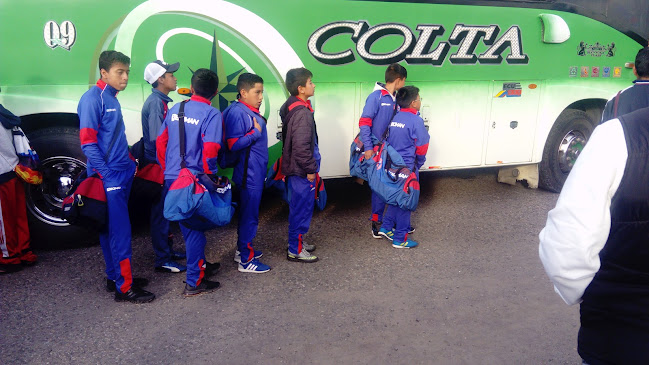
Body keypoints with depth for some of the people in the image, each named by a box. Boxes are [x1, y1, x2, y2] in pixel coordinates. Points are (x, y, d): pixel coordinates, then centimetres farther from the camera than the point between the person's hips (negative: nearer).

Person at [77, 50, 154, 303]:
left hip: (121, 174, 9)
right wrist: (106, 175, -19)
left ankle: (115, 277, 23)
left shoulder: (112, 98, 15)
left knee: (111, 229, 14)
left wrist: (129, 161, 13)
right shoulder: (92, 99, -11)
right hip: (109, 178, -9)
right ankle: (124, 288, -1)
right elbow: (88, 143, -17)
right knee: (120, 231, -7)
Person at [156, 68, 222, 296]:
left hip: (172, 178, 6)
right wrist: (210, 175, -4)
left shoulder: (174, 110, 8)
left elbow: (160, 142, 11)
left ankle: (200, 265, 38)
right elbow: (210, 150, -20)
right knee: (195, 228, 4)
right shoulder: (212, 114, -11)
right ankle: (194, 282, 11)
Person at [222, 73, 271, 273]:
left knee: (248, 213, 19)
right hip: (248, 174, -10)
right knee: (249, 215, -2)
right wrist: (255, 132, -20)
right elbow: (233, 144, -25)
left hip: (255, 172, 10)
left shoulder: (250, 111, 10)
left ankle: (242, 249, 33)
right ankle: (246, 260, 9)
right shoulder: (237, 112, -19)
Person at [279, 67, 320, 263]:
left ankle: (297, 241, 34)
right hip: (301, 171, -10)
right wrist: (310, 169, -17)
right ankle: (295, 250, 12)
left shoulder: (291, 106, 9)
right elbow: (301, 146, -26)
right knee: (302, 208, 1)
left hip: (293, 168, 10)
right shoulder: (302, 113, -22)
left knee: (297, 206, 20)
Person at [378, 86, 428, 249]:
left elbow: (389, 141, 10)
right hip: (408, 166, -7)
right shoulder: (416, 121, -16)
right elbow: (422, 147, -12)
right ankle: (400, 239, 11)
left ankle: (386, 227, 26)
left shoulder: (395, 118, 5)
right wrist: (419, 163, 7)